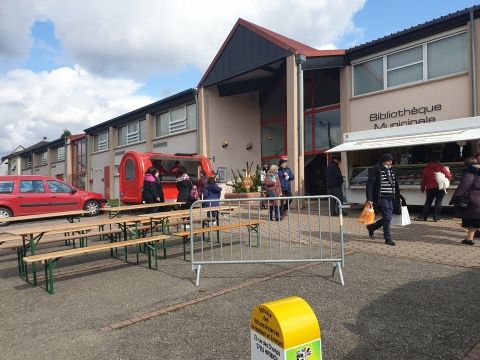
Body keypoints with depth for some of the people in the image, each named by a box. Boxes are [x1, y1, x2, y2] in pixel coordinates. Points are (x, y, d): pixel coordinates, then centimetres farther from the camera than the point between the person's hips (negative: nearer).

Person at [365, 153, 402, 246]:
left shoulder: (391, 171, 16)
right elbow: (370, 184, -13)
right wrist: (369, 199, -20)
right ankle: (388, 239, 7)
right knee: (387, 218, -6)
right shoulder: (376, 170, -9)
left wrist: (398, 198, 19)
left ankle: (371, 227, 32)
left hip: (390, 198, 8)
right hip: (382, 198, -8)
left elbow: (395, 185, 22)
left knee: (387, 218, 10)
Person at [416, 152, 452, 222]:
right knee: (438, 202, 3)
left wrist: (422, 188, 18)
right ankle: (436, 217, 2)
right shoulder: (441, 168, -5)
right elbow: (449, 176, -1)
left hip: (429, 188, 3)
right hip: (439, 188, -3)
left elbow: (423, 179, 9)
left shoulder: (426, 168, 6)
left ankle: (422, 216, 6)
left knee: (428, 202, 10)